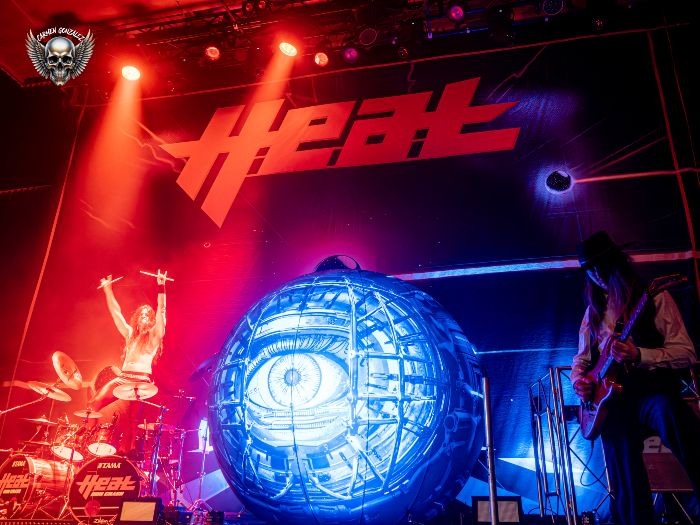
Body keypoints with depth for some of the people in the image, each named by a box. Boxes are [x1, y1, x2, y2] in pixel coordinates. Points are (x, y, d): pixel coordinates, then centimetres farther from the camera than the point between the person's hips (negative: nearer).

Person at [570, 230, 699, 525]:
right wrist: (578, 379, -1)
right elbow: (581, 359, 23)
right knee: (629, 490, -8)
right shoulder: (594, 310, 17)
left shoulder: (654, 298, 4)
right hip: (612, 395, 4)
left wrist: (637, 355, -20)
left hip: (653, 390, -3)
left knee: (668, 410, -39)